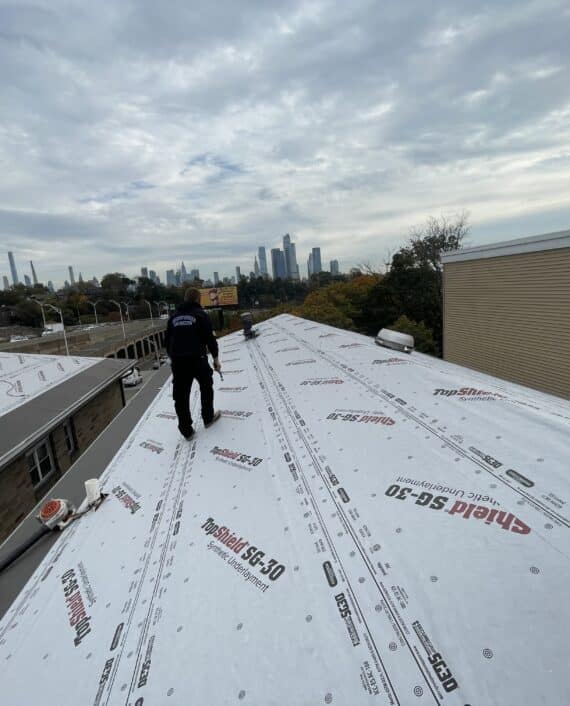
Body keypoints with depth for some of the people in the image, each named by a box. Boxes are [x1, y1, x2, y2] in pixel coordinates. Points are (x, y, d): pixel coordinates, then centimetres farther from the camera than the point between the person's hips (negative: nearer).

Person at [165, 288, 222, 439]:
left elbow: (168, 341, 16)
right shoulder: (201, 314, 0)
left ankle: (186, 430, 12)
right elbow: (209, 338, -6)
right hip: (197, 359, -4)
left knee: (181, 395, 8)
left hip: (178, 361, 4)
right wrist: (215, 357, 2)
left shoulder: (174, 316, 14)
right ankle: (208, 418, 30)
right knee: (206, 387, 20)